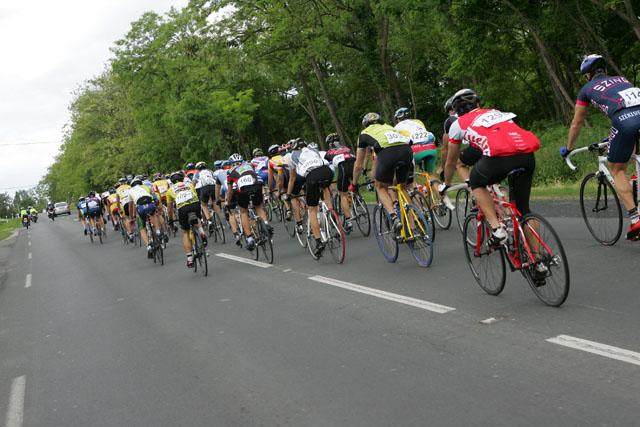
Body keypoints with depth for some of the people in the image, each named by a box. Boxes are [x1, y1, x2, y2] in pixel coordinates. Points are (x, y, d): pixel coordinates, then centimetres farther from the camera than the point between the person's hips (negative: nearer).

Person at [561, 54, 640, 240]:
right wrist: (614, 137, 62)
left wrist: (568, 149, 46)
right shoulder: (621, 79, 36)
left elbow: (577, 124, 31)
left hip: (625, 120, -4)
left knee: (617, 170, 11)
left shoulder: (587, 89, 24)